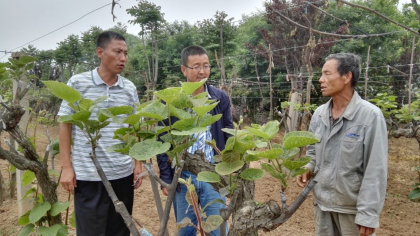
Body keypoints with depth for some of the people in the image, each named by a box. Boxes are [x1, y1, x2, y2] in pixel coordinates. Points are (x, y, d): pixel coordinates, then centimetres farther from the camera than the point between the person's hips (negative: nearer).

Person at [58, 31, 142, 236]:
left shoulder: (130, 88, 4)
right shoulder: (77, 83, -5)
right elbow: (65, 125, 0)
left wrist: (138, 163, 7)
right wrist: (66, 167, -4)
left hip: (123, 173, 3)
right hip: (88, 175, -3)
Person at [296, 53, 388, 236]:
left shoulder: (370, 116, -16)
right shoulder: (319, 114, 1)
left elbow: (375, 172, -17)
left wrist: (368, 214, -17)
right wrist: (307, 168, -5)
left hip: (354, 207, -5)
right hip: (322, 203, 5)